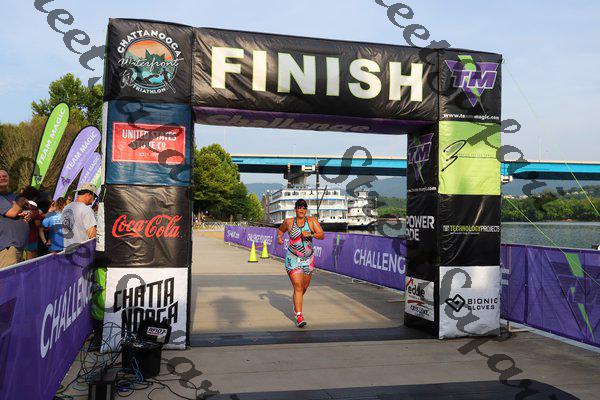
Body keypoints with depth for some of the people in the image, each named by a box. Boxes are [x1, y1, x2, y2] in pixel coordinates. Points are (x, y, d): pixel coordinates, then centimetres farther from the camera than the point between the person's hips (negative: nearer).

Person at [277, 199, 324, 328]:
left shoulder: (312, 221, -3)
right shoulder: (288, 222, -1)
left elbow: (322, 235, -10)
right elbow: (280, 230, 19)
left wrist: (310, 234, -27)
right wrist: (279, 237, -1)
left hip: (308, 259, 2)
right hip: (293, 259, -2)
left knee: (304, 287, 16)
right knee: (298, 287, -14)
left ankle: (296, 306, 45)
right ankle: (299, 316, -12)